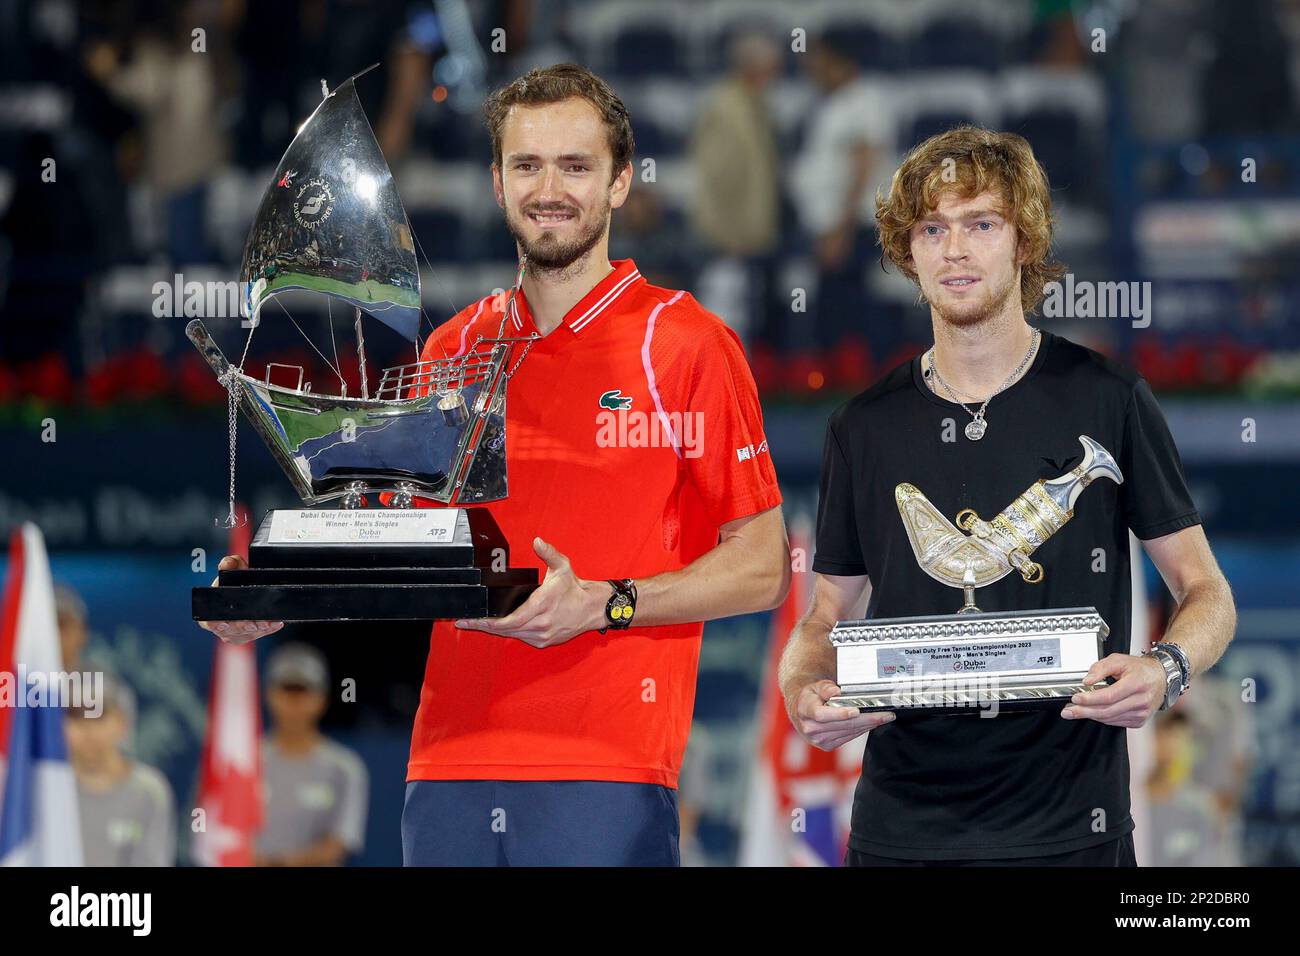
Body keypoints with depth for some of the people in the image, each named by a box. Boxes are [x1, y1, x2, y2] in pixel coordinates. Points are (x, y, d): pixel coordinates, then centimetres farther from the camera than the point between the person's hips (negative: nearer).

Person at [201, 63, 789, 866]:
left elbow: (762, 569, -2)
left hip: (605, 775, -4)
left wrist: (601, 604, -14)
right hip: (450, 767, 4)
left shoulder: (687, 344, 0)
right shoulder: (454, 350, 15)